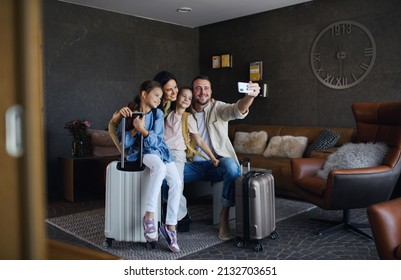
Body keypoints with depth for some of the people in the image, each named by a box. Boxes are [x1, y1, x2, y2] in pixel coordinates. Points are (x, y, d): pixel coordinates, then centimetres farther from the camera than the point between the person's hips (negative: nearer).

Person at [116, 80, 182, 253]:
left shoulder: (158, 114, 3)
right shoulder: (129, 113, -2)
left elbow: (155, 141, -8)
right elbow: (124, 143, -4)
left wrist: (141, 128, -23)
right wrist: (134, 128, -18)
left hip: (160, 150, 3)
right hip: (141, 153, -3)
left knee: (177, 182, -18)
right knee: (160, 167, -36)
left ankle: (170, 226, -9)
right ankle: (149, 215, -31)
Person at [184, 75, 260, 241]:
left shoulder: (218, 108, 1)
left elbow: (237, 110, -22)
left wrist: (250, 96, -43)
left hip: (218, 162, -2)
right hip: (194, 164, 2)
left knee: (232, 166, -37)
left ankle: (224, 218, -21)